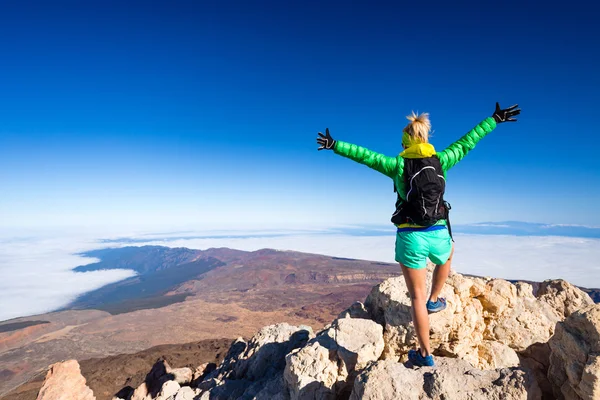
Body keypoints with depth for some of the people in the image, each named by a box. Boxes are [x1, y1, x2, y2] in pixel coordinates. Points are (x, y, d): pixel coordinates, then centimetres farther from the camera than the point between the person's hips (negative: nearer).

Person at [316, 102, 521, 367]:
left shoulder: (397, 165, -5)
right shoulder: (440, 161, 2)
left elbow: (365, 155, -10)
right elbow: (467, 142, 13)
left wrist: (335, 146, -6)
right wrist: (495, 119, 26)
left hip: (411, 238, -2)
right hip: (438, 236, 3)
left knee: (417, 296, 10)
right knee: (447, 256, 41)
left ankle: (425, 355, 21)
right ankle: (434, 300, 49)